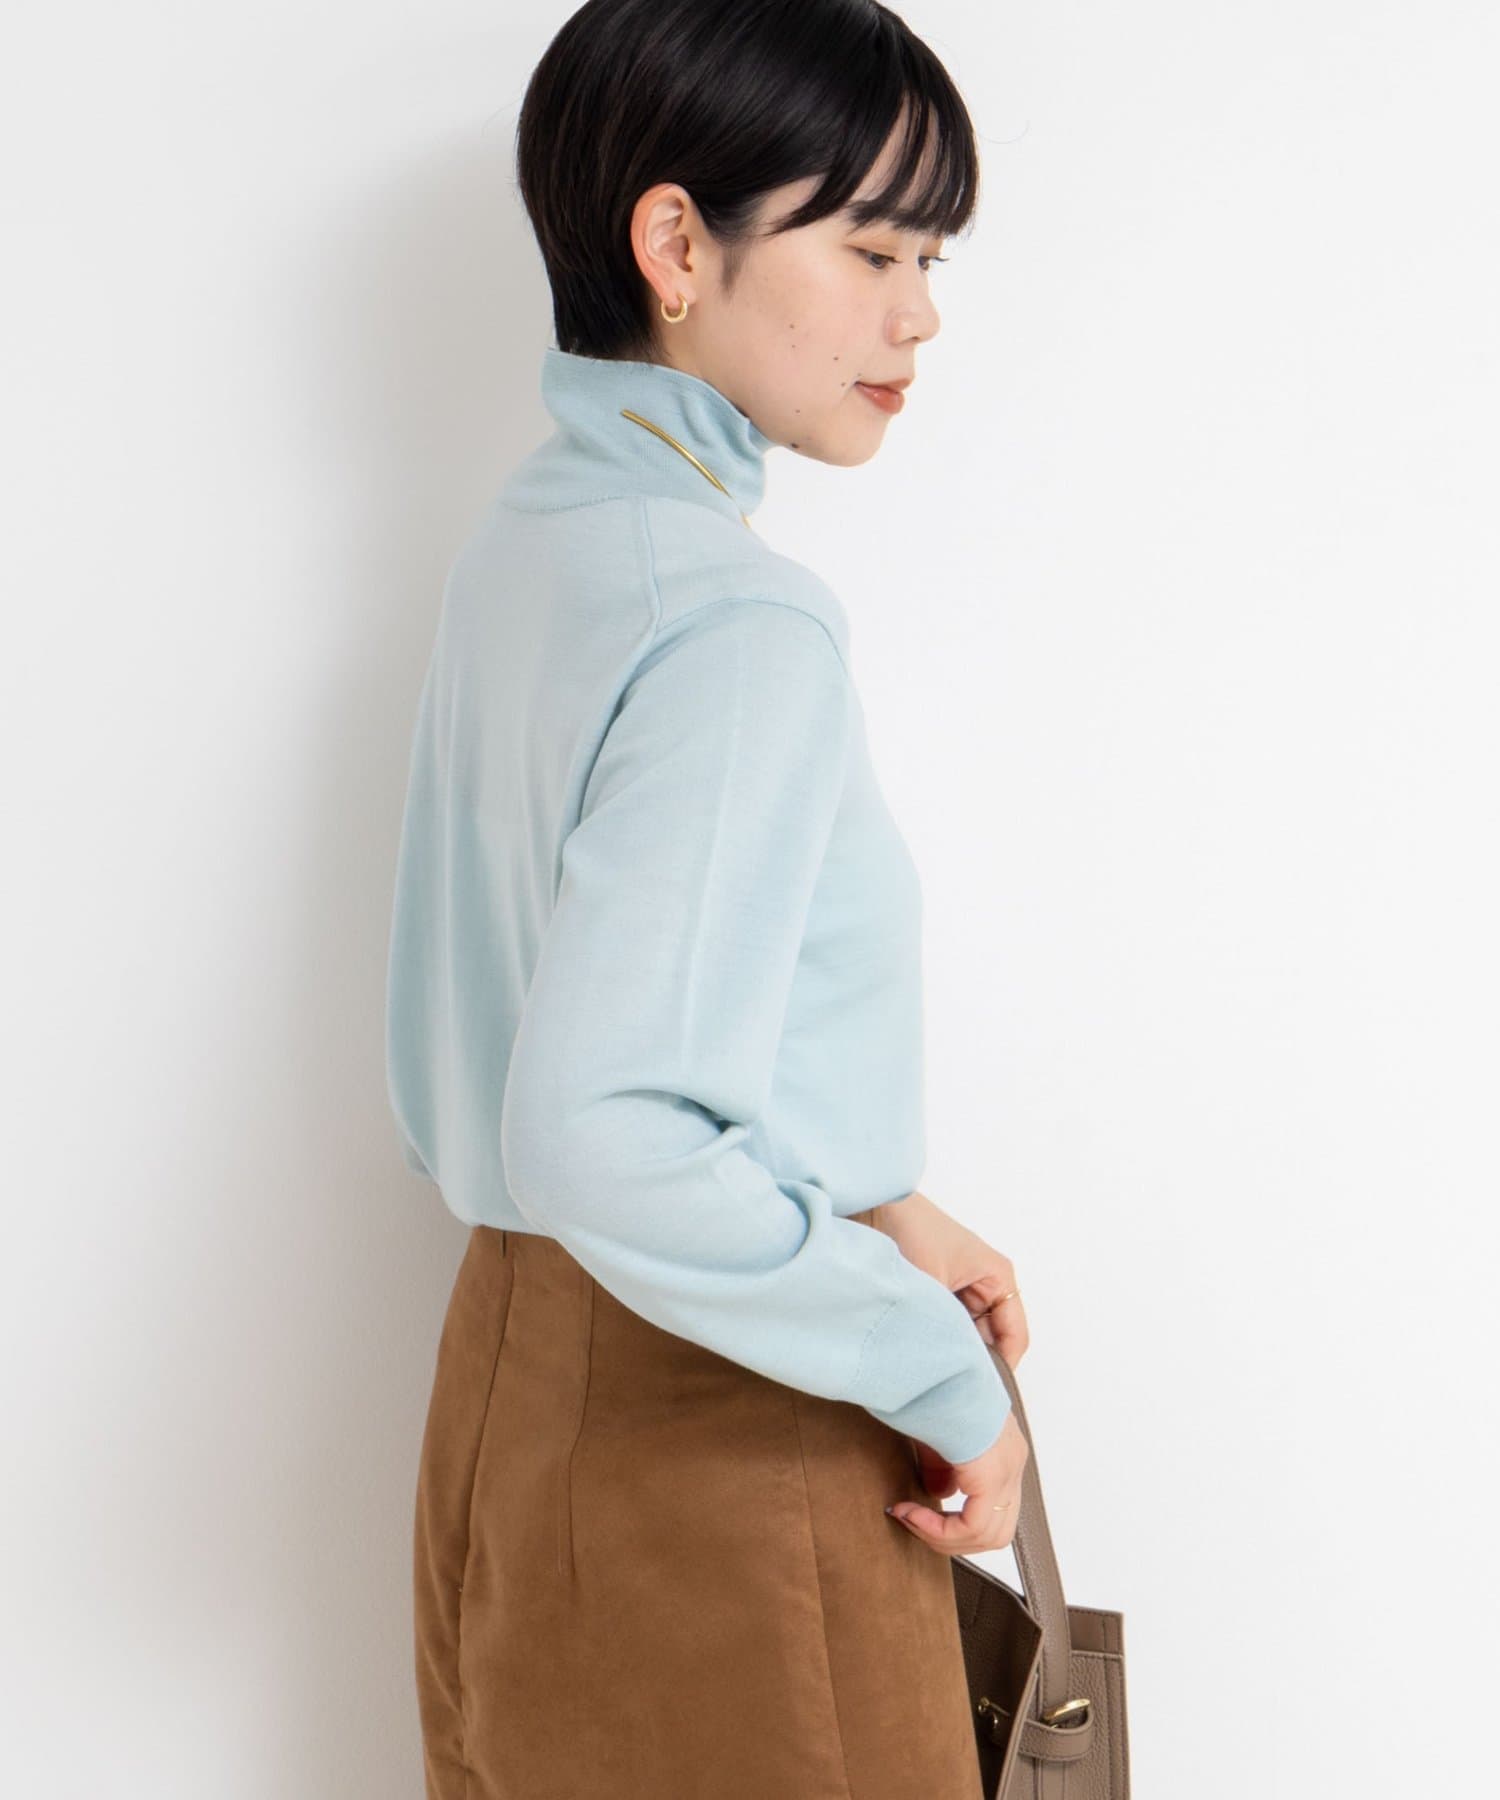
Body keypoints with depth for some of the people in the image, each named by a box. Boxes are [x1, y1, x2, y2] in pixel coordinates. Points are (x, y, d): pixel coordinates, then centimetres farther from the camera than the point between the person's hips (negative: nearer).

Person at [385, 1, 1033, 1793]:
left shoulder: (521, 540, 5)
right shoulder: (741, 619, -22)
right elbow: (610, 1136, -31)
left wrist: (864, 1206, 7)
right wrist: (940, 1365, -19)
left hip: (509, 1367, 9)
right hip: (713, 1434, -8)